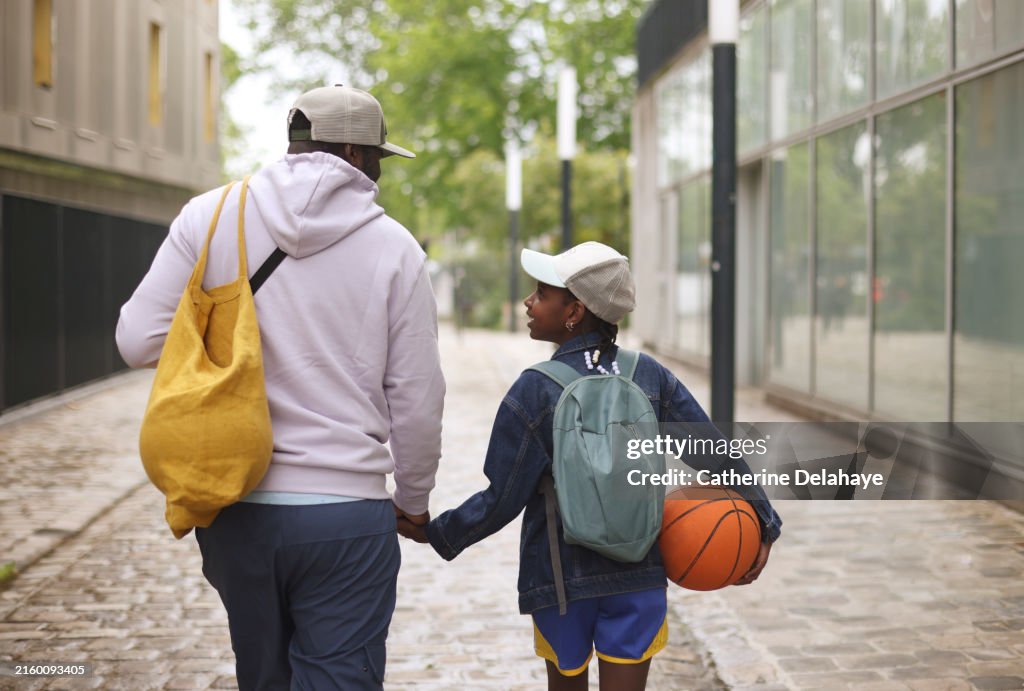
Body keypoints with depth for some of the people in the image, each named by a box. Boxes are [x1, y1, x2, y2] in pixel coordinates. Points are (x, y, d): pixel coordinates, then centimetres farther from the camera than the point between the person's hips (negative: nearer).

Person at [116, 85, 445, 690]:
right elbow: (417, 398, -1)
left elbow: (140, 341, -3)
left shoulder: (210, 216, -1)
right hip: (345, 514, -3)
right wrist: (414, 498, 15)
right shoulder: (394, 247, -4)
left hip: (232, 507, 3)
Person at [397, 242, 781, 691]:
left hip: (562, 577, -2)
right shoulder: (650, 376, -2)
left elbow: (501, 500, -11)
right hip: (639, 574, 2)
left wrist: (435, 533, 3)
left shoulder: (535, 392, -12)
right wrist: (763, 524, 7)